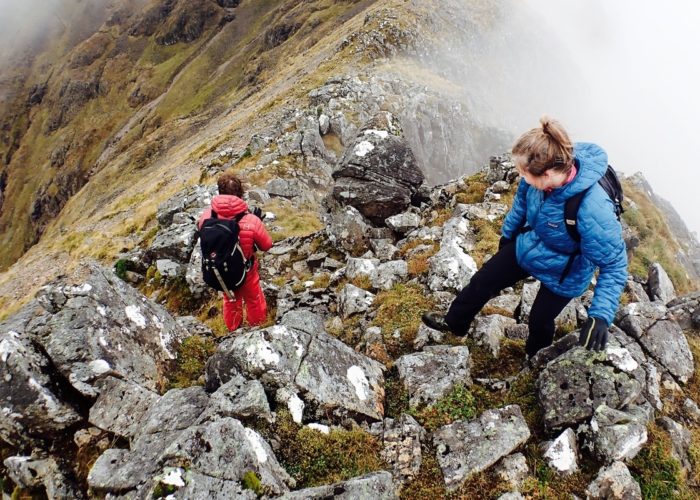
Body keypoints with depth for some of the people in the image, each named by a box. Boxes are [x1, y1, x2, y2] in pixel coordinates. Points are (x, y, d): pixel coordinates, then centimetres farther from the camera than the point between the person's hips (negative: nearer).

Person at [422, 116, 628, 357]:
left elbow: (614, 264, -30)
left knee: (540, 320, 17)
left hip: (561, 274, -5)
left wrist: (601, 315, -38)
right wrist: (507, 233, 15)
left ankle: (535, 360, 53)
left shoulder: (592, 211, -43)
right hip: (528, 245, 5)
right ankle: (455, 322, 43)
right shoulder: (539, 175, -25)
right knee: (482, 281, 14)